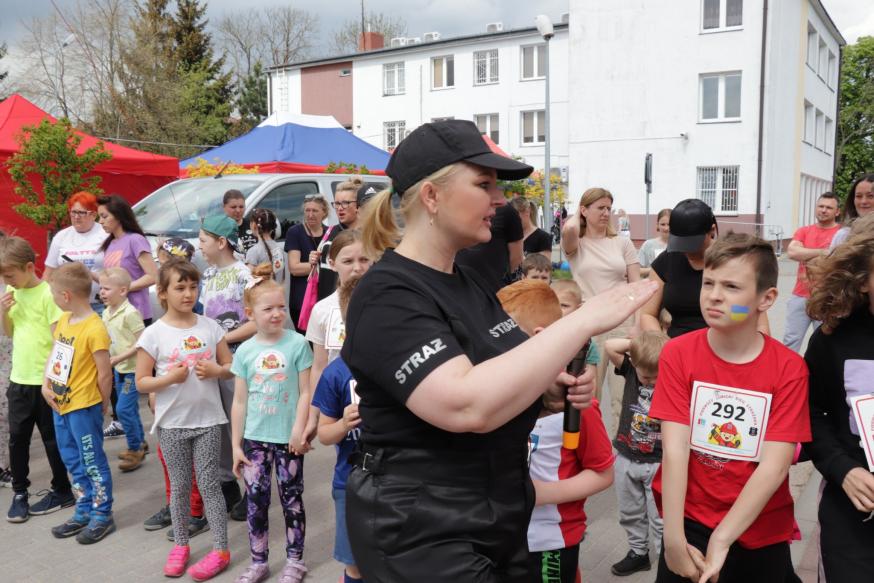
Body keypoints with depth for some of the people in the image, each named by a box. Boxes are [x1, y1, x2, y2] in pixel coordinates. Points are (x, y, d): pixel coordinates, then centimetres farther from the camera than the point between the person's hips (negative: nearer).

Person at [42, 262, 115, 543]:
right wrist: (46, 385, 2)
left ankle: (102, 516, 17)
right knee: (72, 461, 18)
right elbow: (53, 354, 13)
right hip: (60, 403, 9)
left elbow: (105, 373, -18)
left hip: (84, 407, -9)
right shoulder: (63, 320, 3)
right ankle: (84, 512, 32)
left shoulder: (94, 329, -23)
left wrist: (103, 403, -7)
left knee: (93, 462, 4)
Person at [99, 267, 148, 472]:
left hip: (132, 369, -8)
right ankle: (140, 443, 31)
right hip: (118, 369, 8)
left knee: (124, 409, -9)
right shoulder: (106, 313, 6)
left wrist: (119, 358, -22)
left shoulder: (130, 313, -19)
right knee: (129, 409, 16)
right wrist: (107, 357, 4)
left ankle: (136, 449, 6)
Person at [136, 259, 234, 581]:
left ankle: (221, 549, 14)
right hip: (172, 423, 0)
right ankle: (180, 545, 29)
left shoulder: (210, 327, -1)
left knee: (208, 482, 4)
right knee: (179, 485, 12)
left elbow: (231, 366, 6)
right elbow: (141, 382, -3)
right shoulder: (154, 334, -6)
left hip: (208, 419, 0)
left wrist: (216, 370, -14)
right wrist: (168, 378, -20)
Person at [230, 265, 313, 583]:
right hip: (255, 438, 3)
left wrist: (299, 431, -15)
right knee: (255, 500, 10)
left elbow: (305, 393, -7)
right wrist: (236, 444, 4)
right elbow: (240, 401, 4)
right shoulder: (244, 351, 0)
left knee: (291, 499, 10)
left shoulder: (297, 344, -8)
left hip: (287, 437, -2)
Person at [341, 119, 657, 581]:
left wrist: (554, 389, -5)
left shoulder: (470, 283, 7)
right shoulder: (387, 297, -20)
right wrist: (582, 321, -29)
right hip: (420, 535, -8)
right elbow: (467, 407, -33)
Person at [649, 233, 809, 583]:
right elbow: (675, 448, -15)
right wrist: (673, 538, -20)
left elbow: (775, 465, -15)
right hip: (690, 522, 0)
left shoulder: (789, 368, -10)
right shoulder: (677, 354, -10)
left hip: (762, 530, 1)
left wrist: (721, 539, -19)